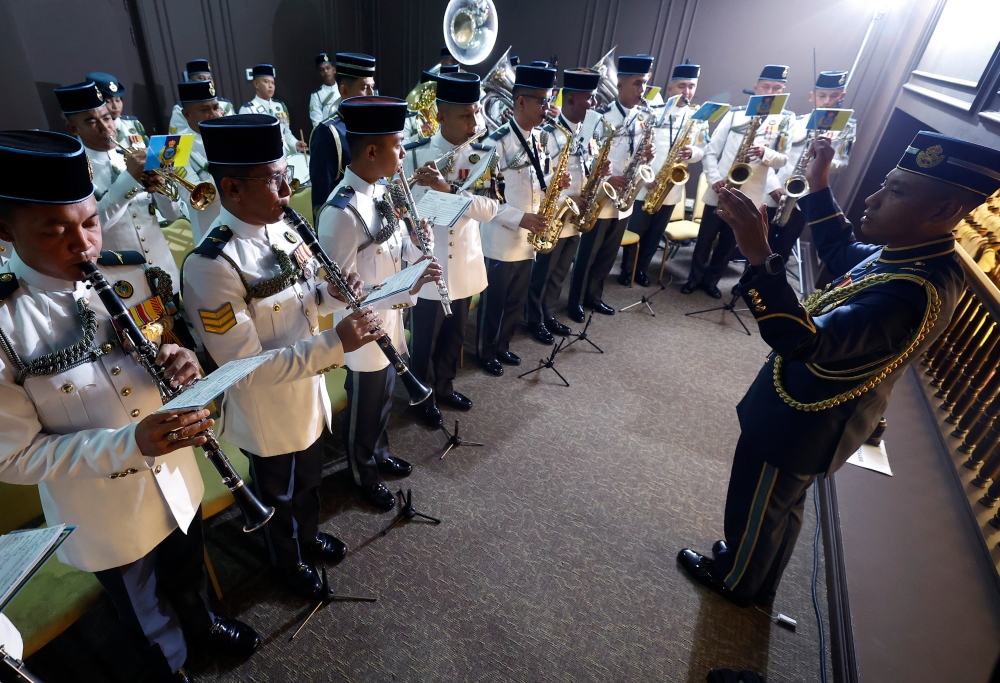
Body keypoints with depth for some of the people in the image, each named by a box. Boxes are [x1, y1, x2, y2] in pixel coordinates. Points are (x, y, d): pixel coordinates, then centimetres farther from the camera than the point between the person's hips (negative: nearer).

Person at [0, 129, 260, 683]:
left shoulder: (132, 272, -11)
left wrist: (181, 363, -21)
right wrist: (130, 442, -32)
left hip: (178, 482, 3)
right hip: (104, 519, -3)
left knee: (187, 576, 32)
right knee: (149, 616, 27)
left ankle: (202, 623, 63)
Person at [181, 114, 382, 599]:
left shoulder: (281, 229, -5)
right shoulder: (211, 267, -29)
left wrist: (333, 294, -13)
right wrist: (335, 344, -33)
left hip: (308, 396, 7)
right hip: (269, 416, -7)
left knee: (309, 477, 29)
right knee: (283, 495, 20)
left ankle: (309, 535, 58)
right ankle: (290, 563, 50)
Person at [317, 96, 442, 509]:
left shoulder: (381, 189, -1)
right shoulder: (341, 213, -28)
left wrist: (415, 245, -11)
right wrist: (406, 290, -30)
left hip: (389, 319, 8)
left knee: (383, 397, 27)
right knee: (364, 409, 15)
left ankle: (380, 455, 52)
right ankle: (364, 477, 41)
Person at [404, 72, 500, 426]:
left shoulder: (481, 157, -2)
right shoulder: (414, 154, -9)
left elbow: (490, 209, -15)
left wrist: (448, 187, -28)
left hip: (465, 264, 4)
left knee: (454, 335, 20)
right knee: (425, 340, 12)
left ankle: (444, 387, 44)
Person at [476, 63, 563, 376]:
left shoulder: (536, 139, 9)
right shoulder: (497, 142, -16)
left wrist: (553, 183, -4)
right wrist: (519, 219, -24)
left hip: (527, 238, 8)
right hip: (501, 240, -7)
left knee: (516, 301, 18)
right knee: (494, 302, 9)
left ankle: (503, 346, 38)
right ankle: (486, 352, 29)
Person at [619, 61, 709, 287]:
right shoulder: (652, 110, -3)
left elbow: (702, 150, 9)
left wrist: (691, 153, -15)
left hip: (673, 189, 4)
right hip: (643, 186, -4)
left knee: (655, 234, 12)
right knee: (634, 231, 3)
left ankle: (641, 269, 26)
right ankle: (626, 269, 19)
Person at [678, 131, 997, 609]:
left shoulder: (913, 294, -35)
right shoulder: (917, 256, -5)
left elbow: (804, 342, -45)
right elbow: (842, 254, 13)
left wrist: (758, 255, -54)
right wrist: (818, 186, 6)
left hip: (797, 424, -9)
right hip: (816, 414, 9)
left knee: (753, 508, 18)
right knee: (781, 507, 30)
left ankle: (734, 581, 47)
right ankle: (759, 583, 55)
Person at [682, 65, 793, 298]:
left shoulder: (786, 120, 4)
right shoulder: (735, 113, 3)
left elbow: (783, 159, -3)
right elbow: (711, 150, 1)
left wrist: (764, 153, -24)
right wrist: (714, 179, -14)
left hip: (749, 196, 1)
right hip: (719, 191, -1)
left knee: (729, 242, 11)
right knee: (705, 238, 9)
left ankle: (711, 280, 26)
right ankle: (694, 277, 25)